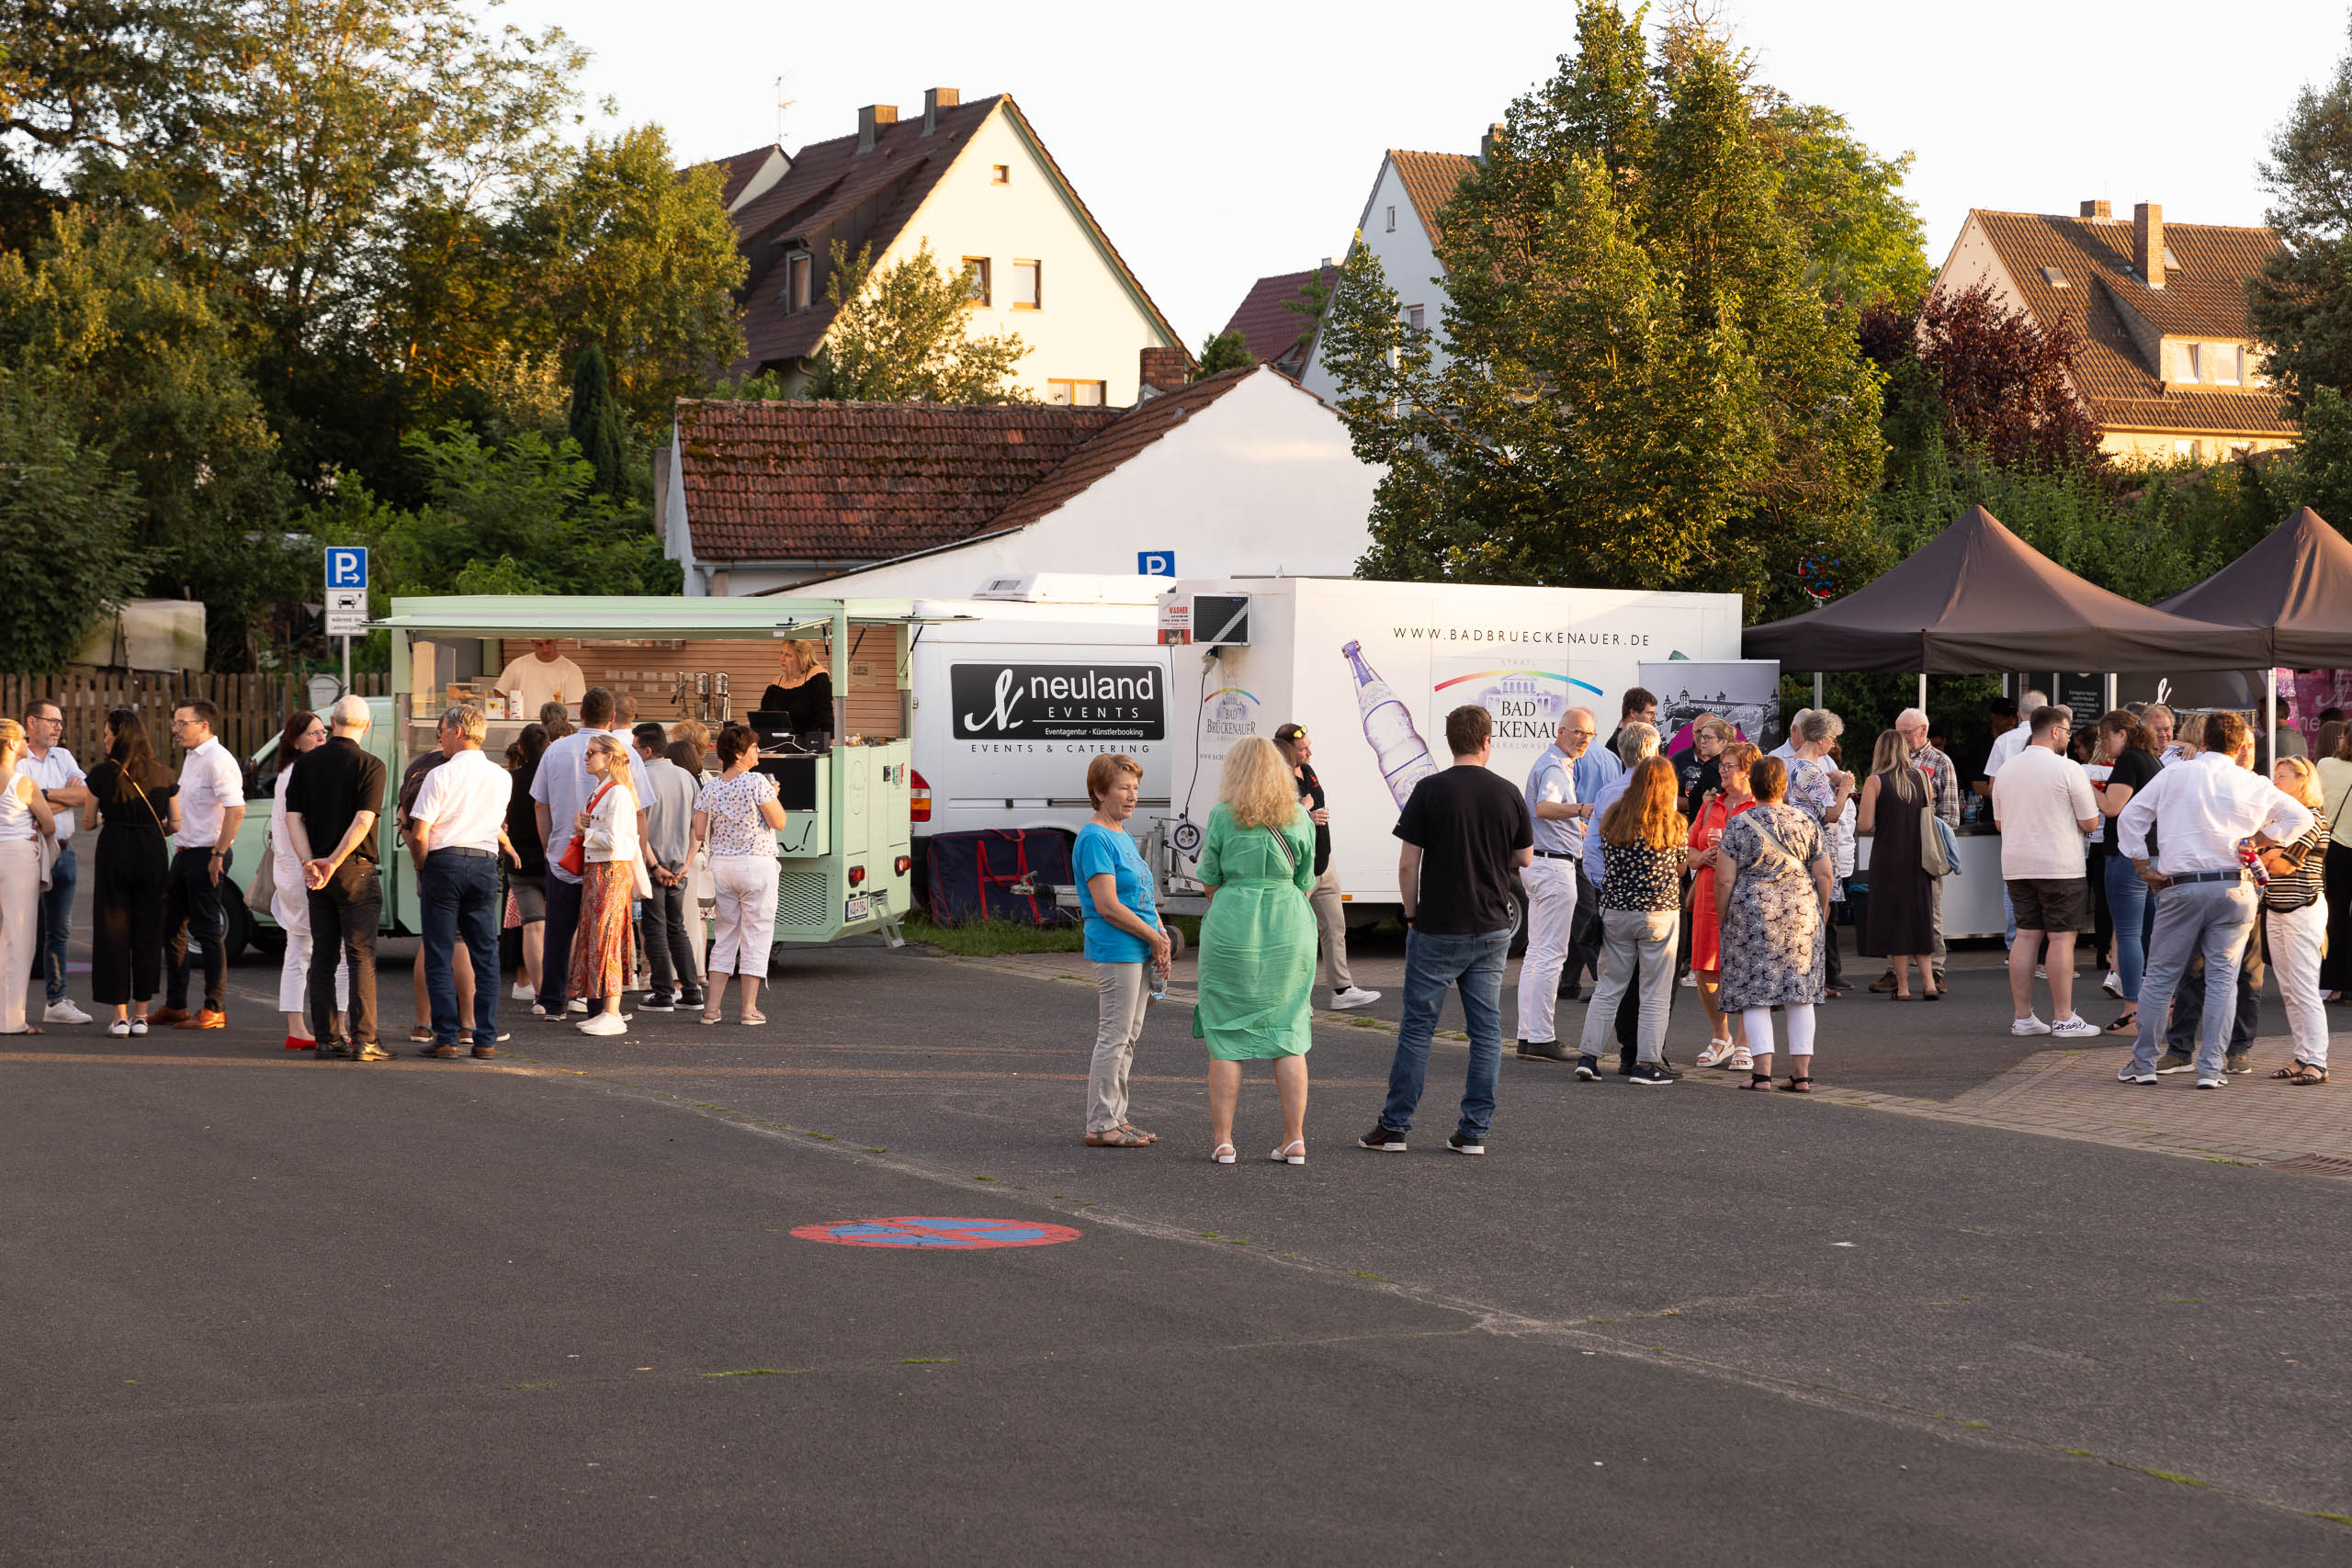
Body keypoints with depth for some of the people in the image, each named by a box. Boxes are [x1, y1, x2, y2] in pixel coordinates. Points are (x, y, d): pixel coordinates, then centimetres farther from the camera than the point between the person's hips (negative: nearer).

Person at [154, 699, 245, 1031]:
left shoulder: (218, 761, -15)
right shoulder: (191, 758, 15)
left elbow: (236, 810, -23)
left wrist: (218, 855, -24)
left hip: (207, 855, -10)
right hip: (185, 852, 10)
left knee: (207, 931, -6)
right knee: (171, 928, 12)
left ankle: (215, 1010, -1)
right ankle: (175, 1006, 21)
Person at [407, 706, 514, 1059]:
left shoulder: (440, 776, -9)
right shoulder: (503, 778, 5)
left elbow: (419, 835, -10)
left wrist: (422, 868, 3)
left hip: (444, 862, -4)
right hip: (485, 864, 4)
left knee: (439, 956, 1)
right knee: (485, 954, 7)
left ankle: (446, 1039, -2)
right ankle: (486, 1039, 3)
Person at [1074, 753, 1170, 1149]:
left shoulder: (1123, 836, 17)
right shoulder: (1094, 838, -13)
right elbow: (1107, 905, -19)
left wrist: (1160, 938, 5)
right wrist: (1154, 937, -11)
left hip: (1139, 951, 10)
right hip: (1115, 951, -10)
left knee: (1128, 1038, 13)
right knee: (1115, 1037, -7)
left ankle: (1115, 1117, 19)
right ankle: (1100, 1126, -3)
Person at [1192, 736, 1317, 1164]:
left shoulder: (1222, 816, -4)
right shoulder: (1300, 818, 3)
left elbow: (1210, 881, 1)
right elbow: (1306, 883, 7)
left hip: (1231, 925, -2)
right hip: (1291, 928, 2)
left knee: (1226, 1036, 5)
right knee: (1288, 1035, 7)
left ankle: (1222, 1140, 5)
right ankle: (1295, 1139, 5)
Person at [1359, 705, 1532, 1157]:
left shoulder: (1430, 791, -9)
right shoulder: (1508, 795, 0)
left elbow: (1408, 864, -9)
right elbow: (1524, 858, 12)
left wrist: (1412, 915, 4)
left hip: (1438, 929, -3)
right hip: (1492, 929, 3)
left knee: (1417, 1026, 4)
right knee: (1486, 1030, 7)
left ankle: (1394, 1127, 6)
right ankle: (1474, 1131, 6)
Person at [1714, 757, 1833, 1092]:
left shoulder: (1738, 825, -5)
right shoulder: (1807, 823, 4)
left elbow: (1724, 880, -6)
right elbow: (1823, 875, 6)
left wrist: (1721, 918, 5)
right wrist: (1822, 911, 20)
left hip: (1751, 913, -3)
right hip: (1801, 911, 3)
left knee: (1754, 994, 1)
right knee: (1800, 993, 7)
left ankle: (1762, 1071, -7)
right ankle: (1802, 1073, 5)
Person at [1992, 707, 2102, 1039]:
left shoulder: (2006, 769, 10)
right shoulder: (2067, 769, -8)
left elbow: (1999, 822, 19)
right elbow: (2090, 823, -6)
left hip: (2015, 865, 6)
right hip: (2059, 864, -6)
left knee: (2026, 935, 9)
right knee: (2061, 937, -2)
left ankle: (2022, 1016, 9)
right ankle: (2063, 1018, -2)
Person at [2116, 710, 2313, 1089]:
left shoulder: (2172, 776, 4)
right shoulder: (2254, 786, 5)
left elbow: (2130, 818, 3)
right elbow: (2301, 816, 10)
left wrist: (2145, 867, 7)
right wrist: (2258, 841, 9)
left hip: (2181, 886, 0)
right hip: (2234, 886, 1)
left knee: (2160, 976, 7)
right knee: (2222, 978, 5)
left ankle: (2143, 1063, 9)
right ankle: (2211, 1068, 2)